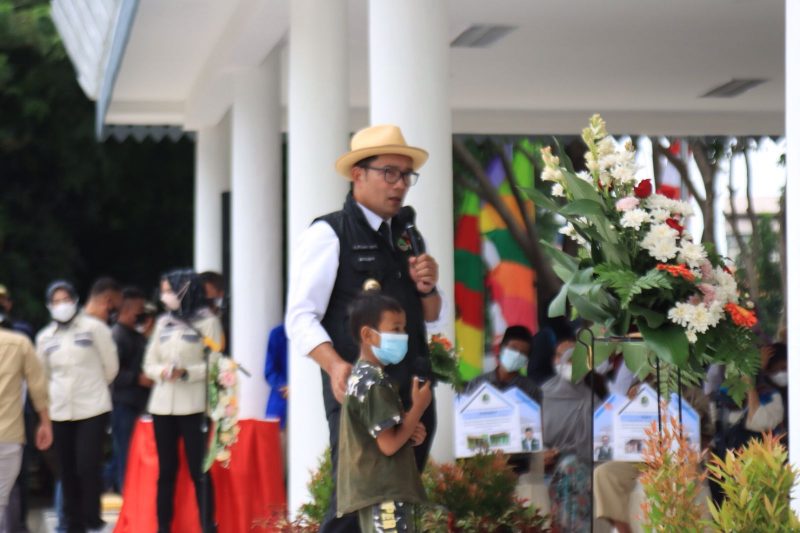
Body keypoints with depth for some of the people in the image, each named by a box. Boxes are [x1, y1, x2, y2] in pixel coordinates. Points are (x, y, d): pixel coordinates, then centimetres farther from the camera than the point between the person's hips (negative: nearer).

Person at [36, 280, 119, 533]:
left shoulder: (94, 328, -3)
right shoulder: (45, 337, 8)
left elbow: (110, 365, 4)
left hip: (92, 408, -3)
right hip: (60, 411, 4)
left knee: (88, 466, -12)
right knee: (67, 470, 6)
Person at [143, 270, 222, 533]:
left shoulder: (207, 322, -1)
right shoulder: (163, 322, 15)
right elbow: (149, 364, 14)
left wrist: (186, 372, -20)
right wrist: (162, 371, -8)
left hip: (193, 406, -5)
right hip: (162, 405, 5)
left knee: (199, 470, -6)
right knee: (165, 470, 8)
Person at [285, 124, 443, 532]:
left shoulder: (409, 235, 16)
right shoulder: (328, 234, -5)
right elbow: (300, 318, -11)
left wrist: (427, 287, 1)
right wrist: (336, 366, -27)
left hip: (413, 391, 7)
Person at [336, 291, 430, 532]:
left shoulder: (361, 377, 16)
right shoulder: (375, 383, -16)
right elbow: (389, 443, -21)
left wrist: (410, 431, 5)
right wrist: (418, 407, -10)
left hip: (375, 491, 11)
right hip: (385, 493, -11)